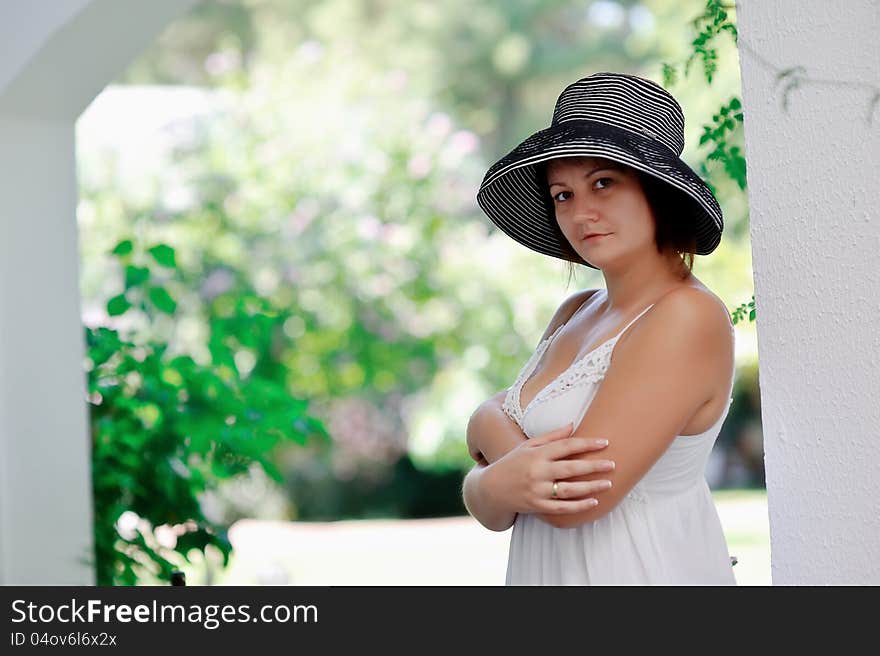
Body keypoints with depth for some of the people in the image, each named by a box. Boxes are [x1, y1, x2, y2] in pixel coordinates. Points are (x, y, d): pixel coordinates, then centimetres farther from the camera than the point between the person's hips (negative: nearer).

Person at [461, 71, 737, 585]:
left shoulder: (688, 316, -19)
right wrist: (498, 485, -21)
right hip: (544, 573, 7)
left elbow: (573, 506, -24)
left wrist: (488, 426, -7)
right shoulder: (576, 313, 4)